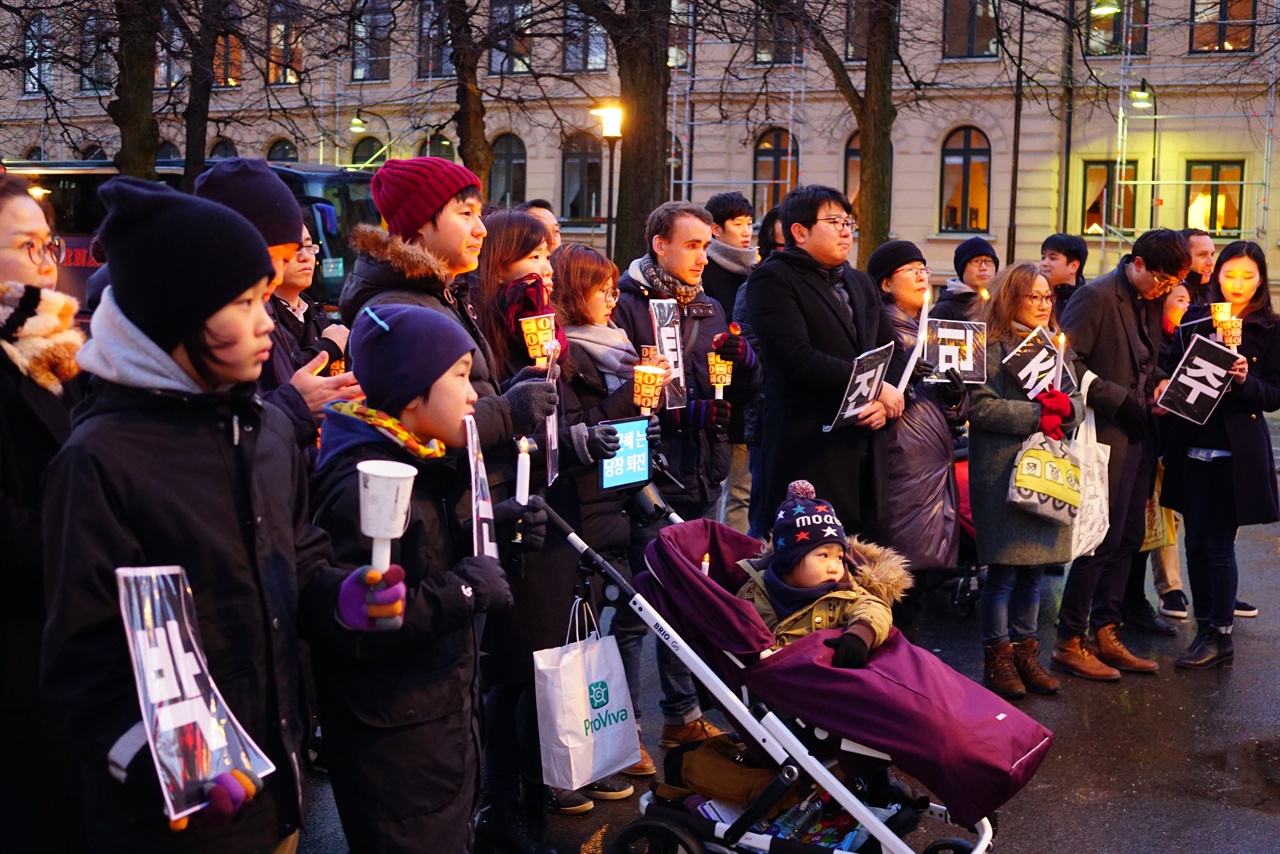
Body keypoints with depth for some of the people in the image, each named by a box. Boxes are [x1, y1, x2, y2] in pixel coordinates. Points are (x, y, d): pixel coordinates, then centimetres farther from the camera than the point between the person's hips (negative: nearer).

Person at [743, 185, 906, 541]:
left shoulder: (861, 283, 24)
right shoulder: (774, 279, -3)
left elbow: (894, 352, 19)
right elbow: (798, 358, -16)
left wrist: (886, 402, -3)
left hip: (866, 454, 7)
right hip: (807, 453, -7)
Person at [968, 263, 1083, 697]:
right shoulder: (992, 346, -6)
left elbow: (1078, 402, 15)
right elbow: (980, 406, -14)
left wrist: (1065, 408, -8)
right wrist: (1036, 416, -16)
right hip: (1004, 470, -7)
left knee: (1035, 567, 10)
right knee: (1004, 570, -3)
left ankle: (1025, 651, 20)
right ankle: (997, 657, 7)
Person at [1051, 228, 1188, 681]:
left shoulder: (1152, 300, 12)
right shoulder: (1096, 296, -14)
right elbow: (1067, 361, -18)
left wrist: (1160, 380, 3)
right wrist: (1119, 399, -19)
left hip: (1139, 435, 9)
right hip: (1107, 435, -9)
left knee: (1128, 538, 12)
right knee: (1103, 540, -5)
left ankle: (1106, 634, 23)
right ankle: (1069, 642, 6)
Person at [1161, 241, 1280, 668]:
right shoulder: (1195, 319, 7)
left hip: (1237, 451, -4)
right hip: (1194, 445, 4)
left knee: (1218, 541, -3)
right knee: (1196, 541, 8)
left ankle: (1221, 634, 10)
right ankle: (1205, 628, 20)